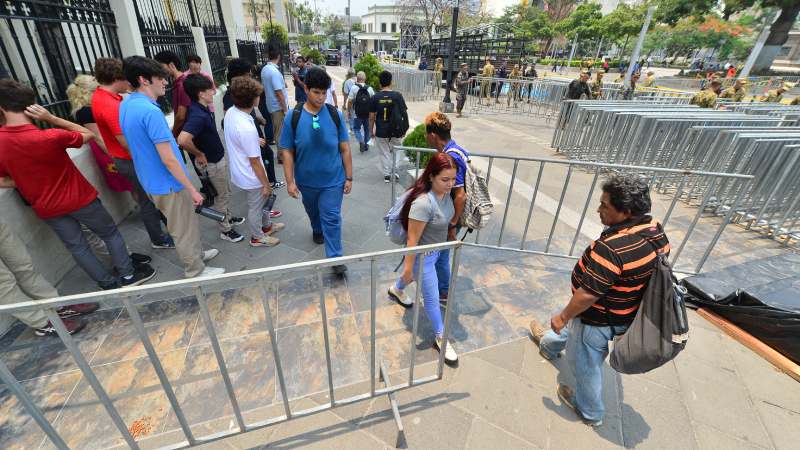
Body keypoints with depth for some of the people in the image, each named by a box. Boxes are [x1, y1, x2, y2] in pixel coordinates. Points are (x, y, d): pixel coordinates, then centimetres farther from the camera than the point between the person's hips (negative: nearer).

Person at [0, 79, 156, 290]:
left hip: (46, 208, 5)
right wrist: (51, 118, -10)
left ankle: (109, 283, 25)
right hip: (78, 199, -4)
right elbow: (88, 134, -6)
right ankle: (128, 275, 21)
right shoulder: (50, 137, -24)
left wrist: (29, 181, 12)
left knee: (76, 246, 16)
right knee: (110, 233, 14)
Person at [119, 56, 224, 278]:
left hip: (151, 181, 9)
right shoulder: (150, 111, -26)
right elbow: (169, 160, -26)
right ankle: (196, 271, 24)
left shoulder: (126, 105, 5)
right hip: (168, 184, -9)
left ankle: (196, 254, 43)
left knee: (184, 224, 25)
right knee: (184, 230, 7)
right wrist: (192, 189, -19)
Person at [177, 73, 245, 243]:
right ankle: (225, 230, 23)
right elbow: (183, 140, -42)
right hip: (213, 163, -9)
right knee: (222, 196, 6)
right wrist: (199, 154, -28)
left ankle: (228, 217, 45)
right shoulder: (198, 115, -31)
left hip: (219, 157, 9)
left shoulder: (203, 108, -2)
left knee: (225, 192, 25)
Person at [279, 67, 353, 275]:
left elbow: (345, 149, -4)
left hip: (333, 179, -1)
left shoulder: (335, 115, -10)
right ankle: (317, 230, 56)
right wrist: (290, 181, -8)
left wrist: (349, 177, -4)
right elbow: (287, 152, -6)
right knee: (313, 212, 25)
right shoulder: (293, 117, -11)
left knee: (331, 218, -1)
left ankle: (335, 258, 10)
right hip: (307, 180, 2)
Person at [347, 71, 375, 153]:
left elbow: (350, 101, -10)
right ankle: (366, 144, 26)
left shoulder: (354, 87, -9)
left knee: (356, 128, 12)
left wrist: (349, 111, 1)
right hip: (368, 114, 3)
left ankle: (361, 141, -11)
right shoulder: (370, 88, 0)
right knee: (367, 129, 18)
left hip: (357, 114, -3)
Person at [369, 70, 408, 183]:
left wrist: (371, 130, 10)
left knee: (384, 153, 14)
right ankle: (394, 171, 17)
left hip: (380, 131, 0)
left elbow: (371, 117, -3)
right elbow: (403, 114, -5)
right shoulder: (397, 96, -8)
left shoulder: (375, 97, -6)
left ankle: (387, 174, 19)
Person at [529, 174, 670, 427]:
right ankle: (549, 345, 61)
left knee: (586, 365, 18)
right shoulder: (656, 231, -9)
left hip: (600, 320, -8)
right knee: (574, 326, 33)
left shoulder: (612, 248, -38)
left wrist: (562, 317, -15)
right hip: (626, 312, 8)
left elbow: (587, 295, -31)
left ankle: (590, 412, 44)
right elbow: (652, 273, 8)